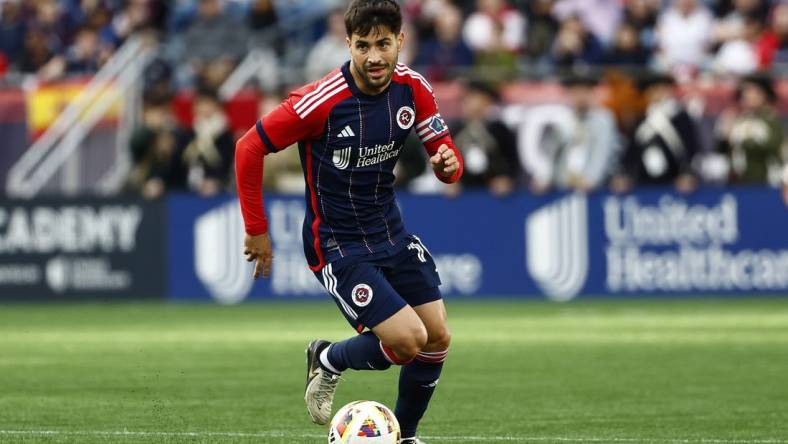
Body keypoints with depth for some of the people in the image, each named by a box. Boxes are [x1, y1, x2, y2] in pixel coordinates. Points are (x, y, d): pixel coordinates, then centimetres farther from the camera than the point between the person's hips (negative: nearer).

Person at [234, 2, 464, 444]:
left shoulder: (413, 88, -7)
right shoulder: (321, 100, -24)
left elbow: (445, 151, 4)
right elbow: (249, 148, -15)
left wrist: (449, 162, -22)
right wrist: (256, 230, -11)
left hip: (392, 233, 6)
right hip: (337, 245, -6)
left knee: (438, 338, 4)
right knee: (409, 340, -16)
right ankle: (328, 360, 14)